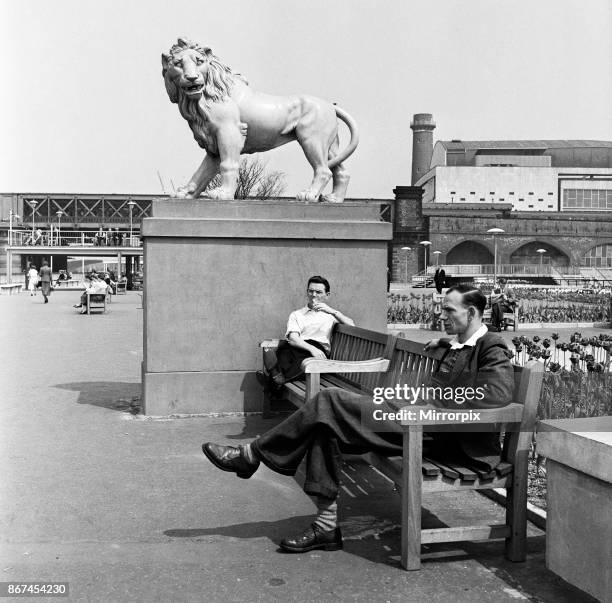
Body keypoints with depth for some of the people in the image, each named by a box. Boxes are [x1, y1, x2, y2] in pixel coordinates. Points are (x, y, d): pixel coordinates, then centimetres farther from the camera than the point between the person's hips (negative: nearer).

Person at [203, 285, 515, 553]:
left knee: (331, 401, -16)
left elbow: (497, 393, -23)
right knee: (326, 424, -4)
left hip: (441, 438, -9)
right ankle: (326, 525, -3)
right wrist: (445, 341, 21)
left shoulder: (492, 349, -5)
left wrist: (433, 404, -21)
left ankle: (252, 454, -3)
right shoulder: (458, 346, 21)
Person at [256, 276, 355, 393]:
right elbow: (293, 338, 3)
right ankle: (278, 374, -61)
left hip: (319, 349, -1)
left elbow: (351, 326, 6)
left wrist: (333, 311, -6)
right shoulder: (296, 314, 23)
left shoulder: (330, 314, 25)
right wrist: (311, 348, -17)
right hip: (297, 348, 1)